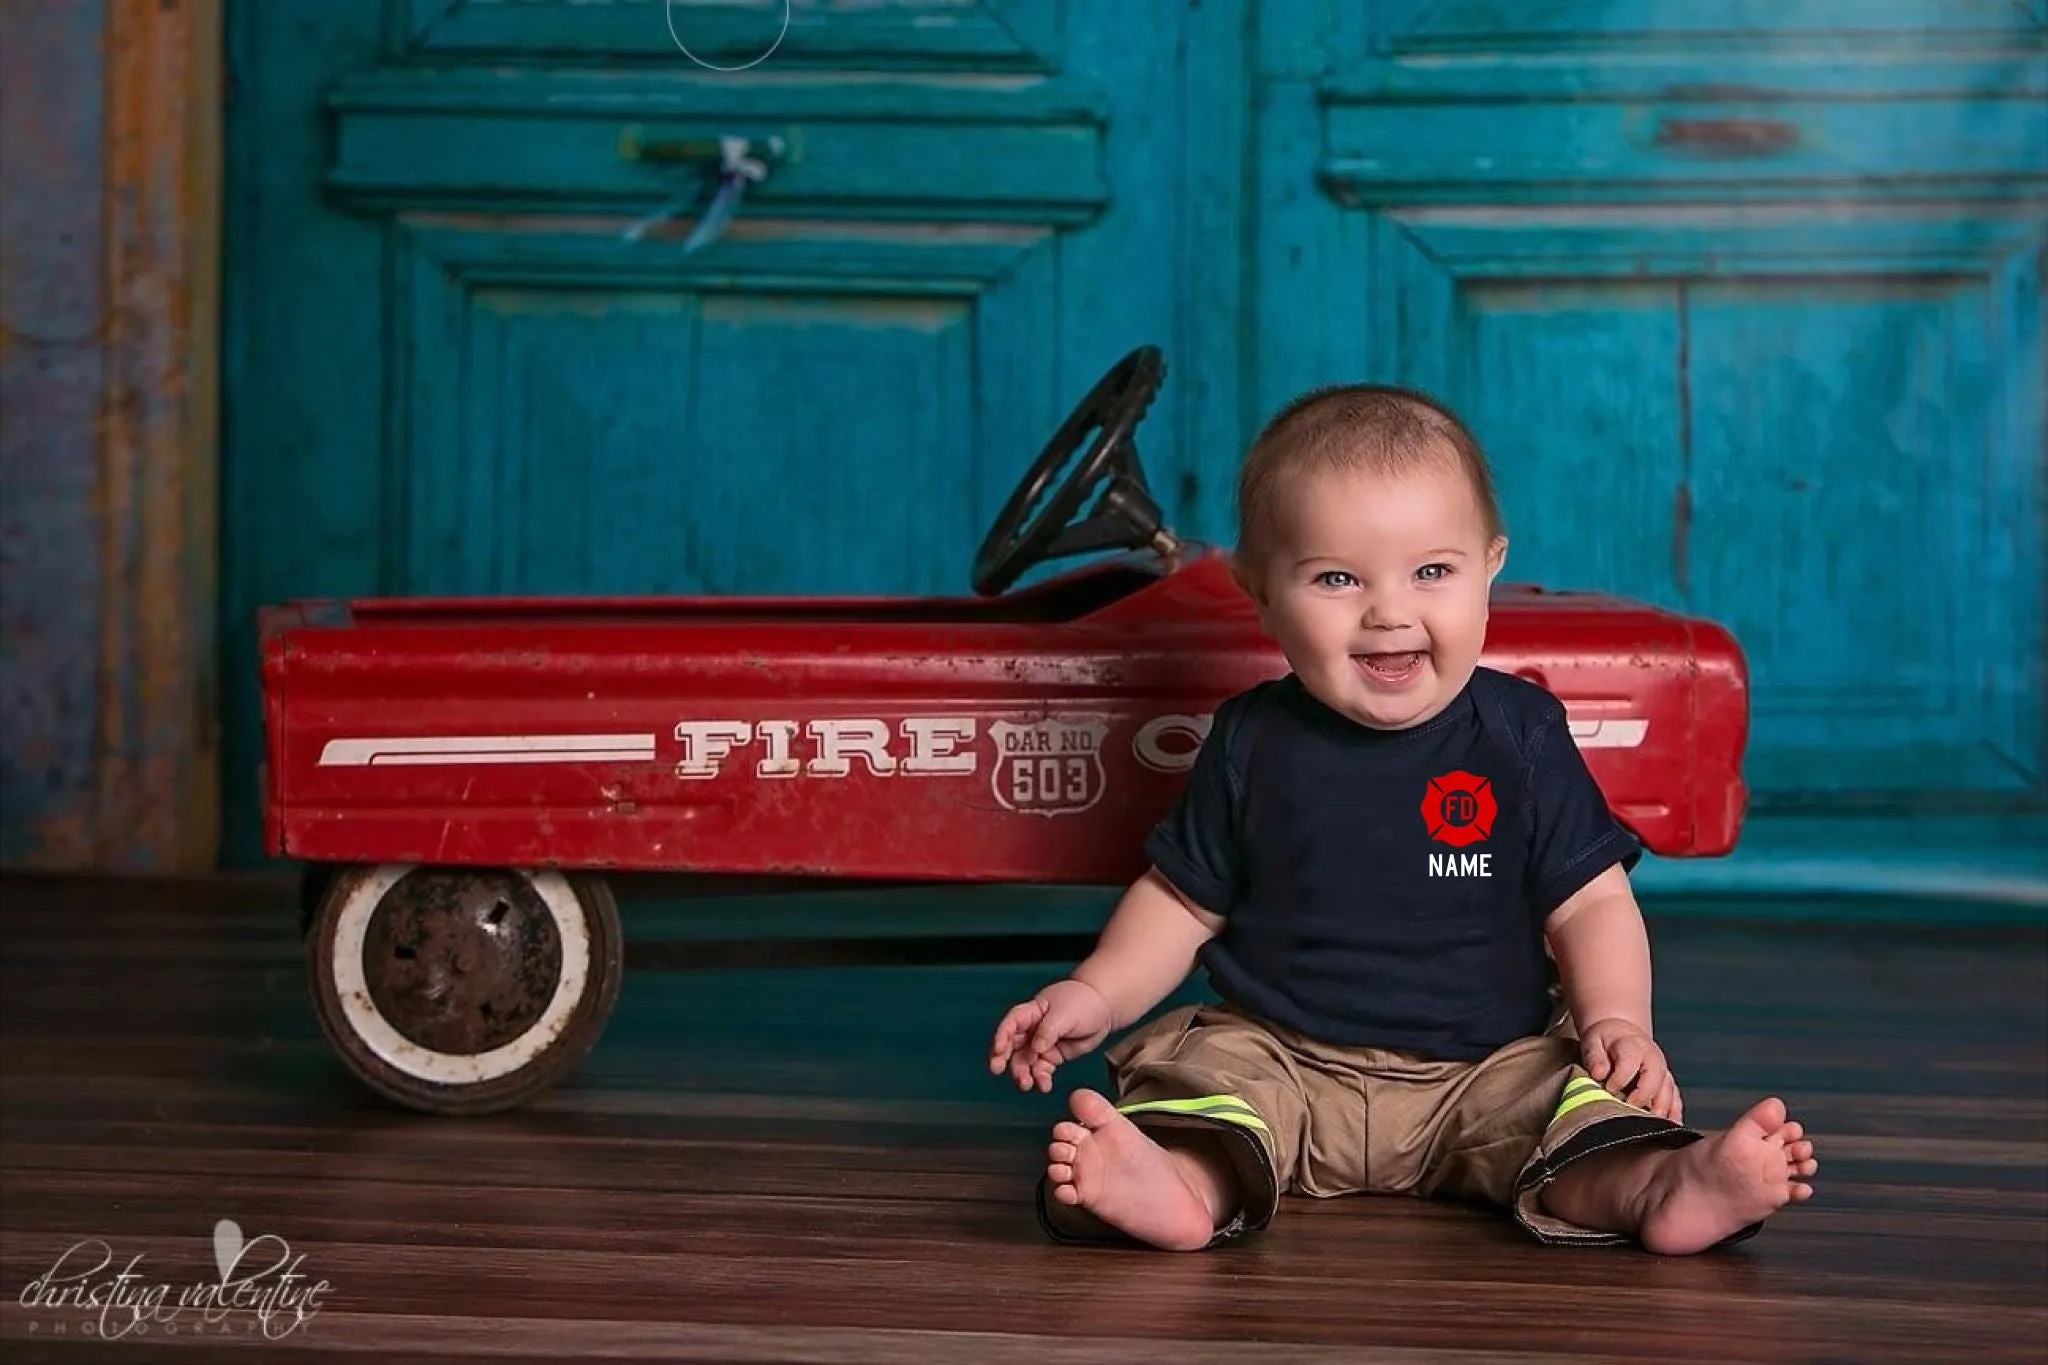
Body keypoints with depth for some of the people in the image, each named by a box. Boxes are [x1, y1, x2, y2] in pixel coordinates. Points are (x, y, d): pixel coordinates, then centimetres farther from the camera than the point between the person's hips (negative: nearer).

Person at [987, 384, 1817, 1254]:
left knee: (1577, 1092, -26)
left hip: (1490, 1064, 0)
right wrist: (1094, 995, -1)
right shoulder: (1251, 743, 4)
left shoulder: (1520, 736, 1)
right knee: (1201, 1065, -28)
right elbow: (1183, 902, 13)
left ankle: (1661, 1184, -52)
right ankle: (1187, 1177, -56)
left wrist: (1618, 1020, -15)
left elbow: (1591, 902, 2)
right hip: (1276, 1056, 0)